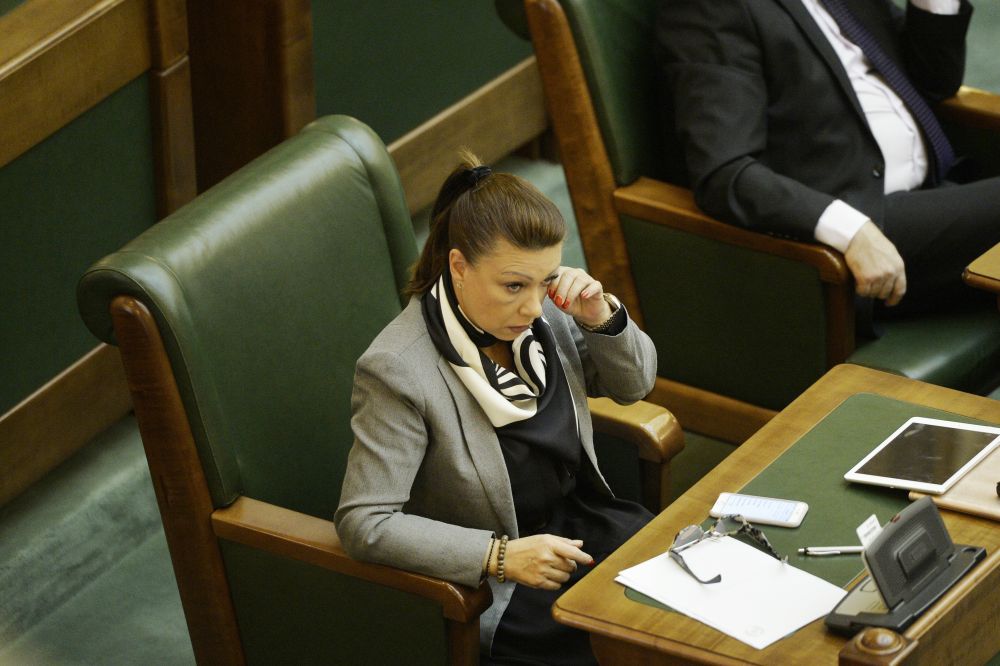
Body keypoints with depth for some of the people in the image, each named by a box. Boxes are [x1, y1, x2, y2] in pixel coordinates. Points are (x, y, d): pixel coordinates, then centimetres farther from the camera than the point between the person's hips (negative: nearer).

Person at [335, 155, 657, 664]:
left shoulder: (542, 308, -6)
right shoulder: (399, 370, -25)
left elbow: (635, 383, 10)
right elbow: (364, 523, -25)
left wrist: (601, 317, -12)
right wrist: (501, 556, -29)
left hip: (583, 522, 7)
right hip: (496, 593, -7)